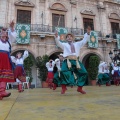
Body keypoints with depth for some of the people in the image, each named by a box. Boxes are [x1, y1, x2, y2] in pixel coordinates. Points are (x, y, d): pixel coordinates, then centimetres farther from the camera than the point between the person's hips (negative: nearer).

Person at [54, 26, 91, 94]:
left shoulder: (77, 44, 24)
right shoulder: (64, 45, 17)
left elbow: (84, 40, 19)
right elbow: (58, 43, 2)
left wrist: (88, 33, 5)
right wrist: (56, 37, -18)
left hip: (76, 61, 3)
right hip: (67, 61, -3)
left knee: (84, 73, -2)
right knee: (63, 72, -27)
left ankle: (80, 88, 14)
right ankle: (64, 88, -11)